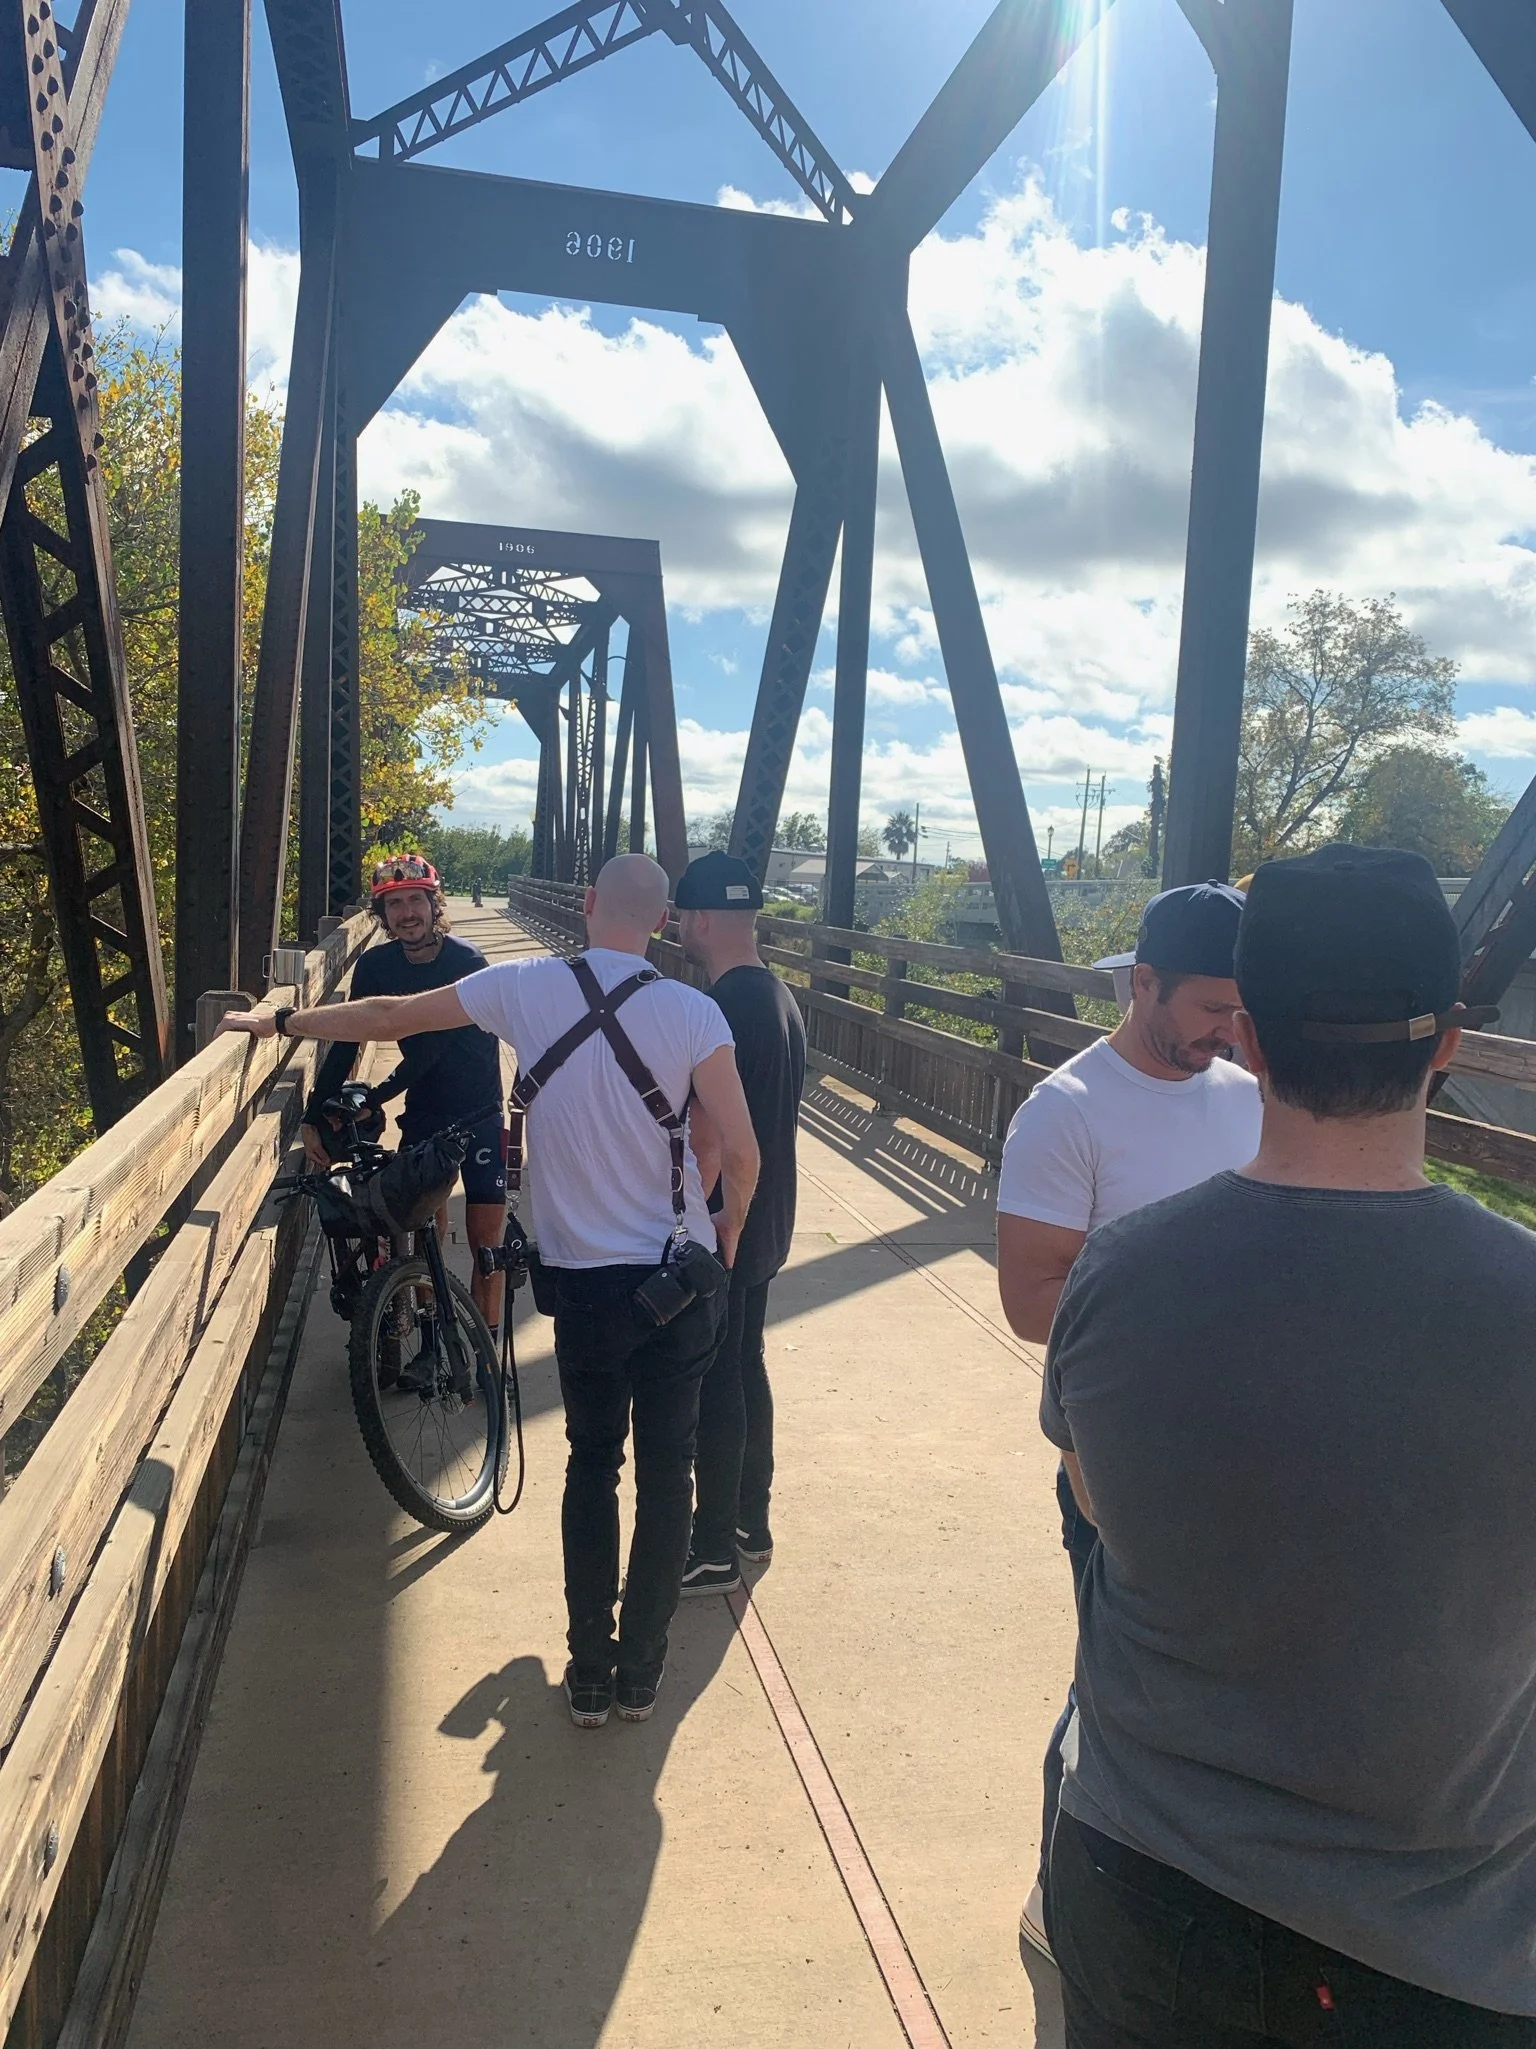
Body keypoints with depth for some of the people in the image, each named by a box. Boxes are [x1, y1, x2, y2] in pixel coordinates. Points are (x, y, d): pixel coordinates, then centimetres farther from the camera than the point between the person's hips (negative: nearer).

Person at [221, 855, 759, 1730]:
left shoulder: (525, 988, -7)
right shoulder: (692, 1011, -12)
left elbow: (389, 1016, 5)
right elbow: (741, 1153, -14)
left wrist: (276, 1022, 20)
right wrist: (728, 1237, 7)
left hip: (585, 1281, 1)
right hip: (683, 1281, -1)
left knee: (592, 1467, 19)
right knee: (667, 1472, 13)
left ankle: (590, 1674, 26)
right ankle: (642, 1671, 24)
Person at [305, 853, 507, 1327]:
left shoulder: (468, 962, -18)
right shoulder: (376, 966, -5)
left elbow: (434, 1044, -22)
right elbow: (346, 1040, -5)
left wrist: (373, 1099, -24)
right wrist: (314, 1115, -13)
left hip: (479, 1115, -3)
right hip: (422, 1114, 3)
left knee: (485, 1242, -1)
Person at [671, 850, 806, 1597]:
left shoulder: (722, 1010, -23)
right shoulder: (781, 997, 6)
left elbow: (708, 1139, -24)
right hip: (765, 1224, 9)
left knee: (714, 1386, 3)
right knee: (746, 1368, 20)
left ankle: (714, 1552, 17)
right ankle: (751, 1521, 34)